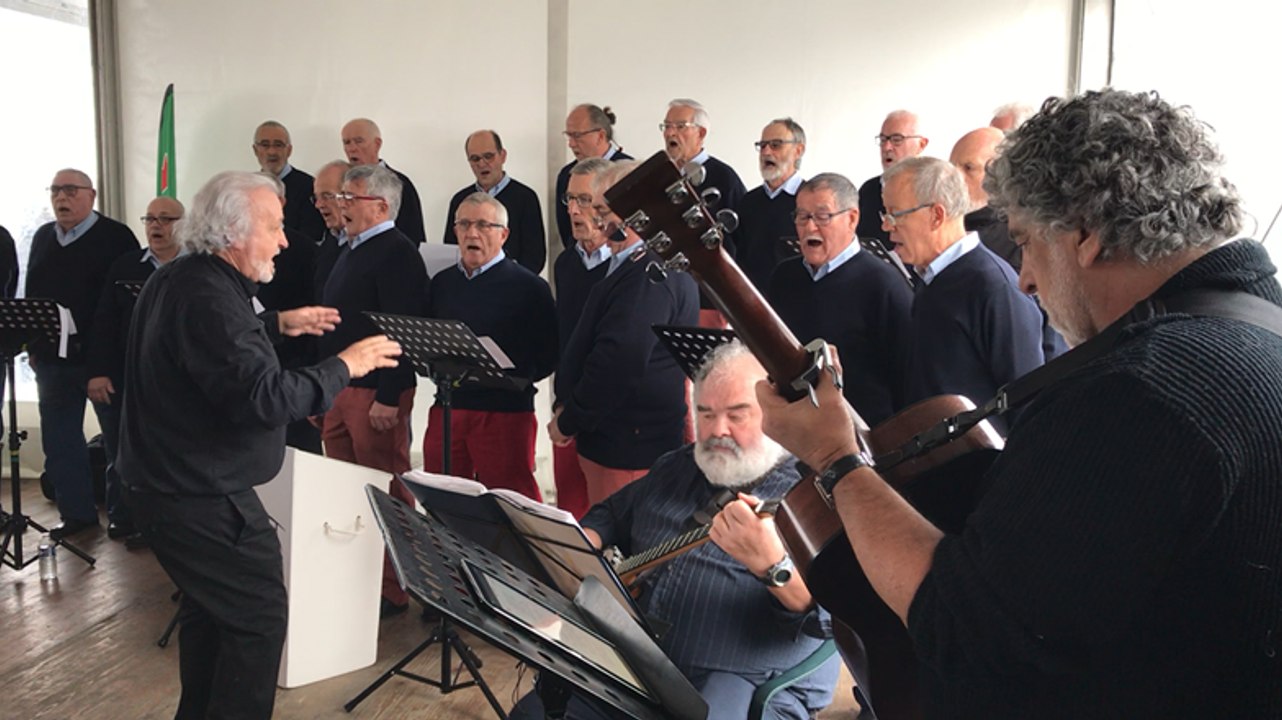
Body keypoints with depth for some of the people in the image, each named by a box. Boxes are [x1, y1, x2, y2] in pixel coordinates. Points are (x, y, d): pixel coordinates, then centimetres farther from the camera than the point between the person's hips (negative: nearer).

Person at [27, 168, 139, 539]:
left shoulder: (115, 237, -8)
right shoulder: (42, 237, 12)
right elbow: (31, 294, 16)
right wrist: (33, 345, 10)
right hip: (53, 358, 6)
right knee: (59, 440, 10)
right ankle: (76, 511, 23)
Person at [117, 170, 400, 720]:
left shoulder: (177, 280, 8)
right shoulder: (207, 296, -25)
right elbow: (262, 398, -32)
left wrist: (276, 325, 18)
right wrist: (343, 366, -22)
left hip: (169, 481, 11)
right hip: (200, 494, -11)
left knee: (210, 607, 23)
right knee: (259, 615, -1)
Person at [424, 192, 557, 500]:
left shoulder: (528, 286, -3)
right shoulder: (442, 282, 14)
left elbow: (547, 356, -6)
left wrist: (510, 379, -11)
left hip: (505, 413, -5)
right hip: (446, 409, 5)